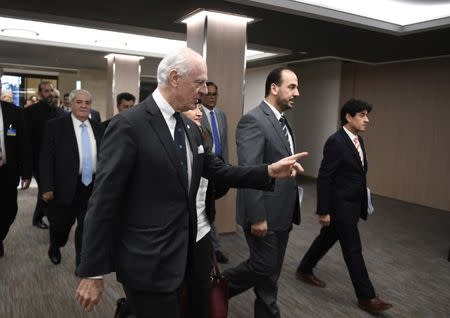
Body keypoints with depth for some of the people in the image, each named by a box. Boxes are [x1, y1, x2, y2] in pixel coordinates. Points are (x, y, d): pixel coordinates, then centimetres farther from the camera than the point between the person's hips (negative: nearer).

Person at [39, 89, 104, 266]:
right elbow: (46, 159, -7)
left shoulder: (98, 128, 7)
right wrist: (47, 187, -12)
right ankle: (55, 249, 46)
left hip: (92, 186, 2)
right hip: (66, 186, -2)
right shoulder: (56, 126, -4)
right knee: (61, 223, 15)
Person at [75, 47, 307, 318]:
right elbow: (103, 201, -18)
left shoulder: (190, 128, 7)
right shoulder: (129, 125, -17)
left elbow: (219, 171, 11)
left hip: (179, 255, 8)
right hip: (147, 262, -8)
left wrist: (269, 172, -2)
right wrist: (93, 272, -16)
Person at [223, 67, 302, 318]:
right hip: (264, 214, -9)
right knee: (264, 268, 4)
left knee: (270, 271, 16)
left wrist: (292, 208, 13)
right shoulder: (253, 120, -17)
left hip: (282, 213, 9)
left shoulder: (284, 122, 13)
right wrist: (257, 217, -23)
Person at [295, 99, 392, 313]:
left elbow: (358, 174, 14)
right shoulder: (335, 142, -18)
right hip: (340, 205, -9)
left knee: (327, 239, 20)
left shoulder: (358, 140, 10)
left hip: (353, 204, 9)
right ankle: (366, 297, 13)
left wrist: (362, 206, 16)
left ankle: (304, 270, 37)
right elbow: (323, 178, -19)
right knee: (353, 249, 1)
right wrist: (323, 211, -18)